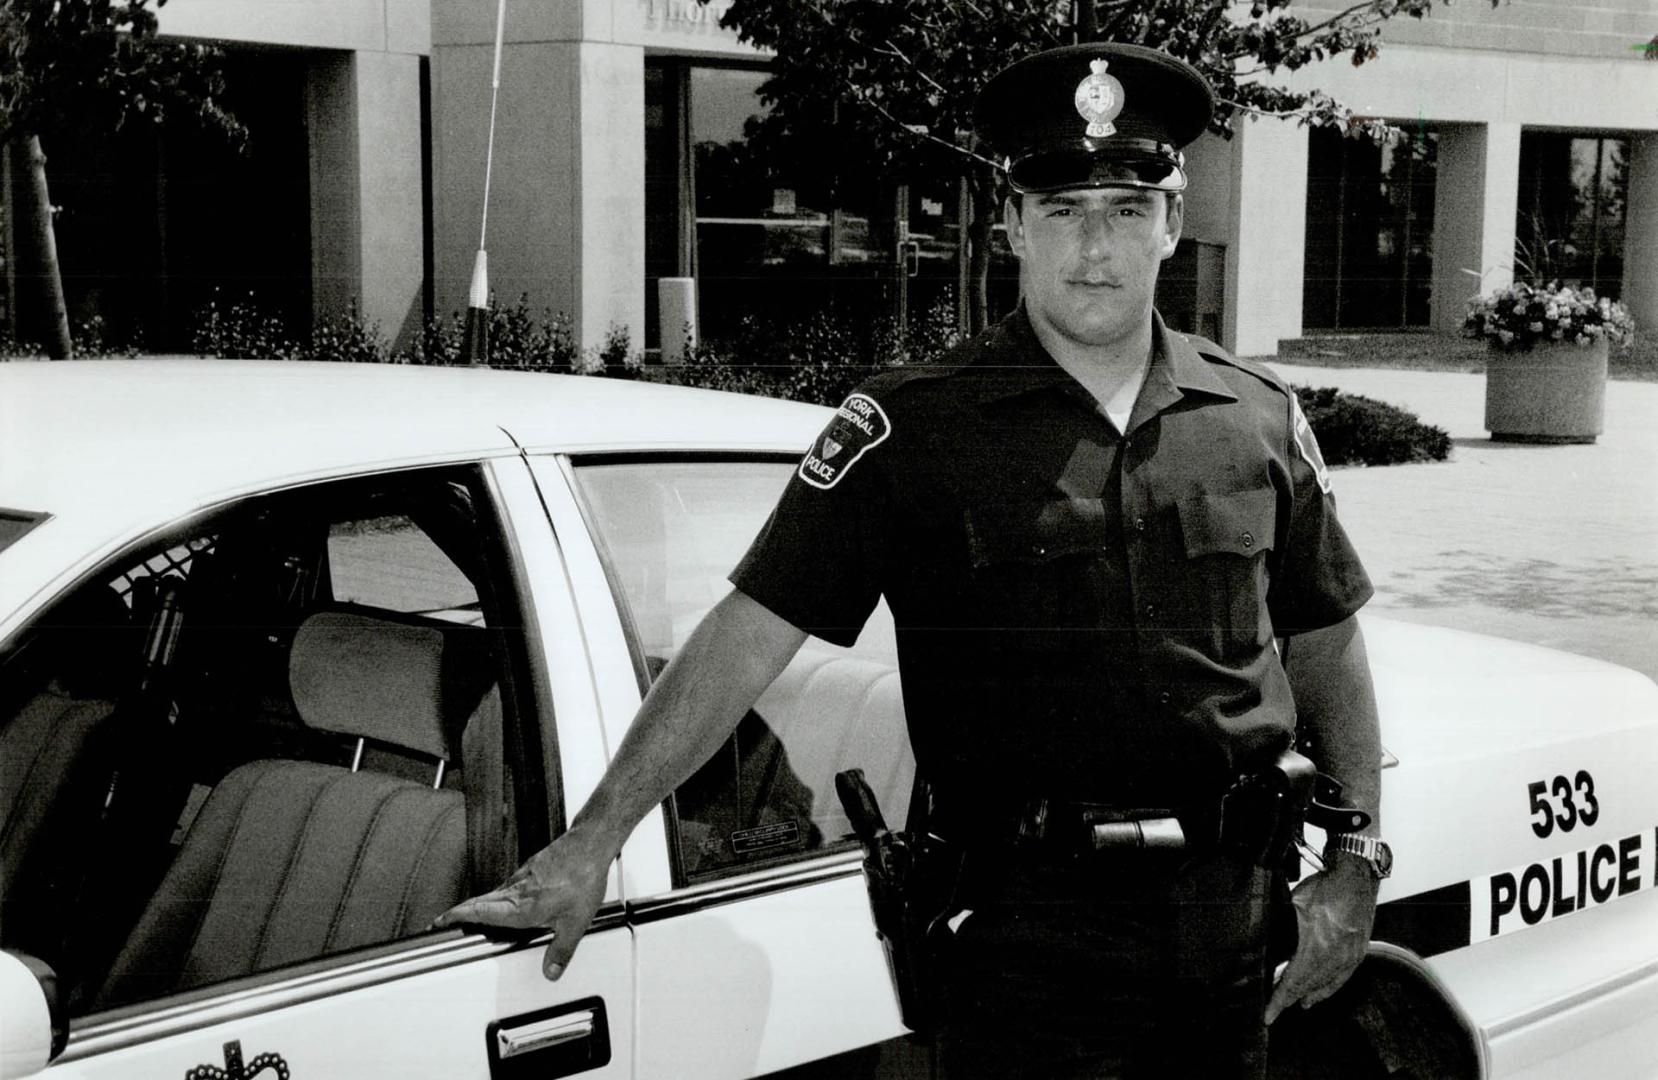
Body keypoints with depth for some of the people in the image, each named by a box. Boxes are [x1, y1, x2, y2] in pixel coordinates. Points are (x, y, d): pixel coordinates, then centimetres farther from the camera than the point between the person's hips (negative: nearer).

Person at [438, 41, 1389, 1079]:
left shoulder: (1259, 420, 6)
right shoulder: (913, 429, -6)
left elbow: (1327, 645, 15)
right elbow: (747, 636, -10)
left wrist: (1356, 859, 8)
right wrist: (593, 840, -13)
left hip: (1233, 916, 4)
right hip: (1030, 923, -4)